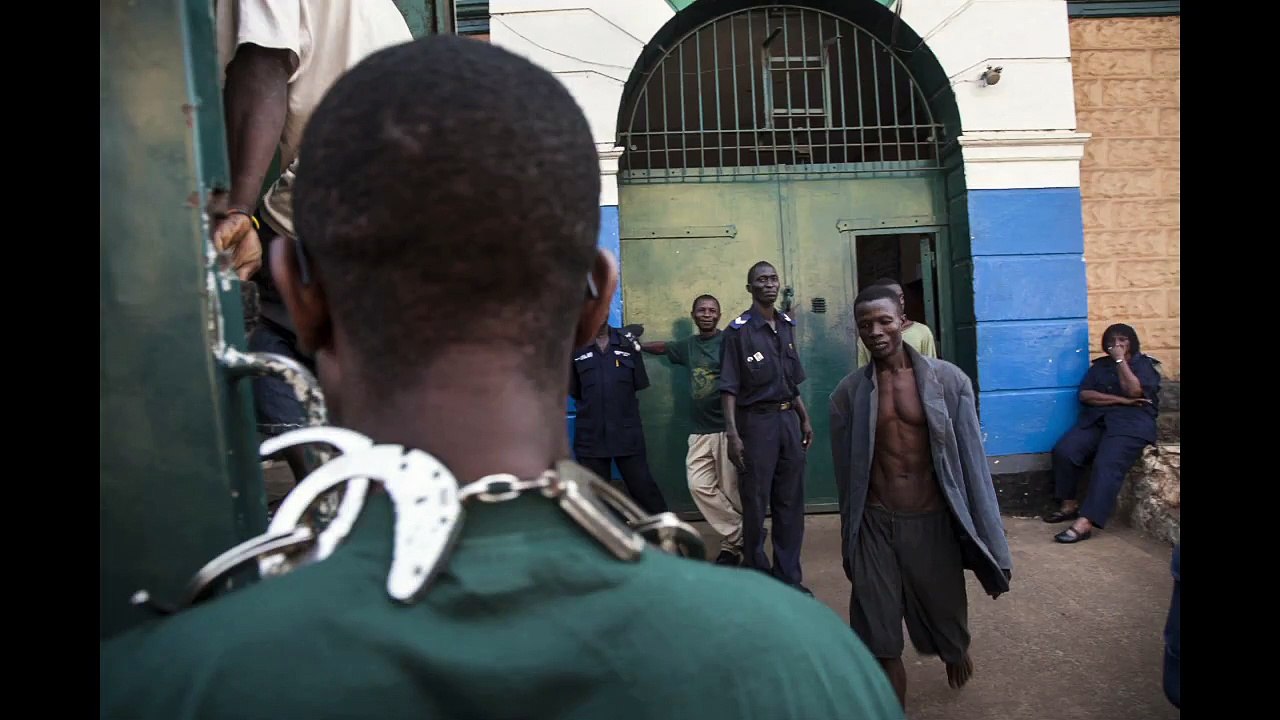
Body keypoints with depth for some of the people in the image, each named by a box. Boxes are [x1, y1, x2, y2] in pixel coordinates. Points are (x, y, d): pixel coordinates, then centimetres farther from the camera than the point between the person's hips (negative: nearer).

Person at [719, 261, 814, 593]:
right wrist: (732, 433, -17)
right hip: (757, 420, -5)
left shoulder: (787, 325, 9)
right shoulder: (738, 330, -8)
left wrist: (804, 419, 14)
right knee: (755, 503, 6)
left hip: (789, 418, 6)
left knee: (791, 502, 11)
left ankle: (788, 576, 24)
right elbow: (729, 387, -10)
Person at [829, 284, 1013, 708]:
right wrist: (850, 544, 8)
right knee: (880, 633, 5)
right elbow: (845, 474, 3)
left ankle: (957, 653, 57)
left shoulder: (948, 380, -6)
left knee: (945, 607, 22)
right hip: (876, 523, 0)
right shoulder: (848, 392, -3)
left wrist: (988, 543, -3)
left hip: (933, 520, 0)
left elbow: (971, 462, -4)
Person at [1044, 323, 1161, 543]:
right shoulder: (1100, 365, 19)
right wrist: (1121, 400, -8)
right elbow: (1084, 395, 4)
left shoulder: (1145, 364, 9)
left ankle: (1085, 523, -39)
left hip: (1131, 424, -4)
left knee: (1107, 465, -29)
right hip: (1097, 421, 4)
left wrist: (1120, 360, -6)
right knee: (1063, 451, -22)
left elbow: (1134, 390, -12)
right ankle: (1069, 505, -6)